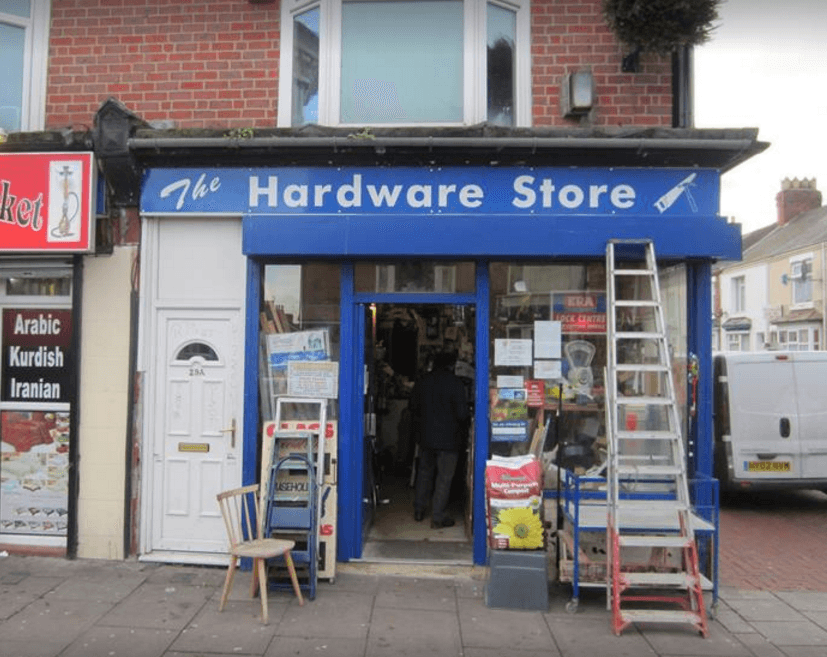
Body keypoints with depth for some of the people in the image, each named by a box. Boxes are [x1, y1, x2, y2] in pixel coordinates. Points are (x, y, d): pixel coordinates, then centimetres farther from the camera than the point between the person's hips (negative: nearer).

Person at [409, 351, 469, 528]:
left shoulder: (422, 382, 4)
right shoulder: (455, 383, -12)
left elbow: (413, 409, 11)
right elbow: (462, 413, -14)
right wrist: (464, 427, 5)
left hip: (425, 436, 5)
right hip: (448, 438, -5)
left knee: (424, 473, 19)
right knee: (444, 477, 2)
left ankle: (418, 510, 28)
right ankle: (438, 517, 6)